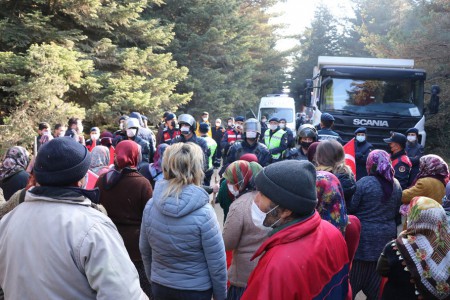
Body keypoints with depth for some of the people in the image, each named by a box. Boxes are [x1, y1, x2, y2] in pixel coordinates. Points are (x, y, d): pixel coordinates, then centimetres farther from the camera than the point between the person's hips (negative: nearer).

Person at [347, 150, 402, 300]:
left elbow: (350, 207, -13)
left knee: (355, 276, 9)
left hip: (364, 235, -5)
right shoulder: (396, 184, 3)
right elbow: (396, 210, 13)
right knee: (376, 281, 14)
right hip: (387, 236, 5)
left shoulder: (364, 182, -16)